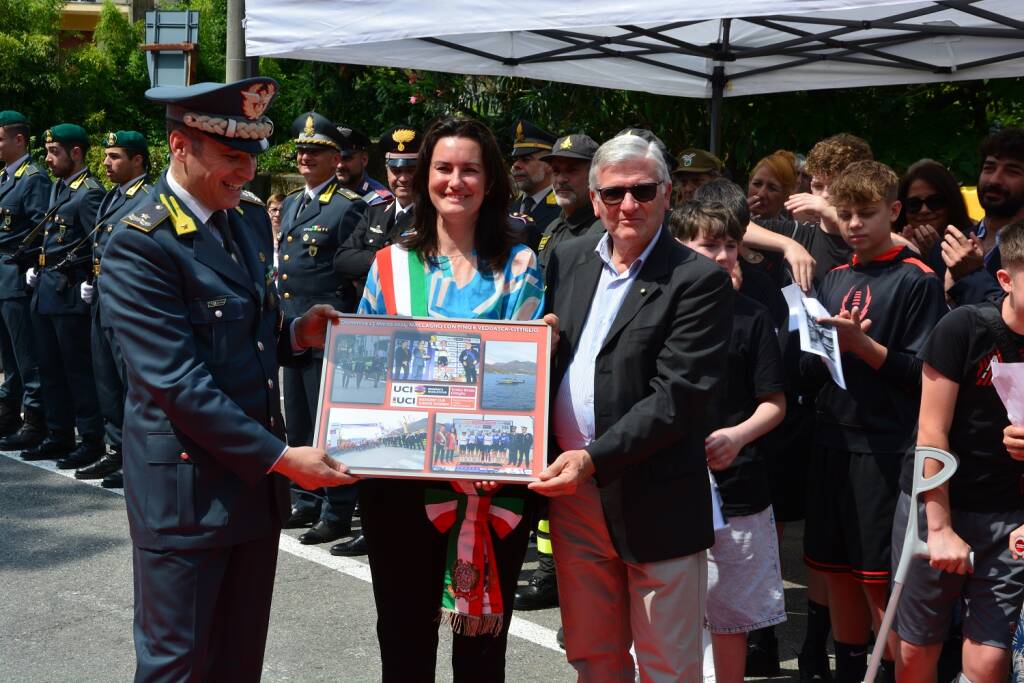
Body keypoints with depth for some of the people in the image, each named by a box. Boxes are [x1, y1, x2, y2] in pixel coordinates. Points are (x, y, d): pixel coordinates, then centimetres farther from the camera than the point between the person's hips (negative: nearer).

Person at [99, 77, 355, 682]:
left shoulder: (252, 218, 9)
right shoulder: (140, 245, -16)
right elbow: (176, 382, -21)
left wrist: (295, 333, -2)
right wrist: (280, 456, -21)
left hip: (257, 480, 7)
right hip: (187, 489, -7)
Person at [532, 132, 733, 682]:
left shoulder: (698, 281, -9)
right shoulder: (567, 260, 9)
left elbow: (677, 395, -16)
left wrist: (595, 460, -23)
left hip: (654, 505, -5)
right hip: (572, 496, 5)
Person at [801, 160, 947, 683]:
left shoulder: (917, 280, -5)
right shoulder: (836, 278, 13)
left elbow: (922, 374, -10)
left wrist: (861, 343, -20)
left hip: (886, 448, -6)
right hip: (833, 440, 6)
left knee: (879, 579, -2)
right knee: (837, 570, 12)